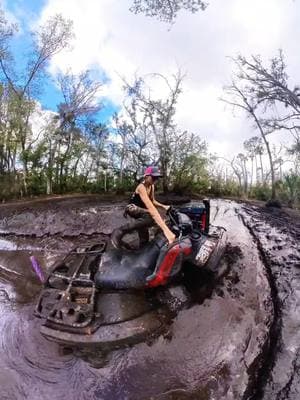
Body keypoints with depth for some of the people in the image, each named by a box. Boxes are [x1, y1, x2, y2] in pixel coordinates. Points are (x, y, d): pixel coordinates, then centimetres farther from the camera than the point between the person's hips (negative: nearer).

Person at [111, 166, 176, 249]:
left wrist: (163, 206, -10)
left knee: (144, 238, 5)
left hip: (141, 210, 9)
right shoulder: (141, 187, -31)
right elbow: (150, 207, -45)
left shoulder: (151, 186, -2)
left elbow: (152, 201, 13)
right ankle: (120, 231, -30)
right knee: (152, 218, -37)